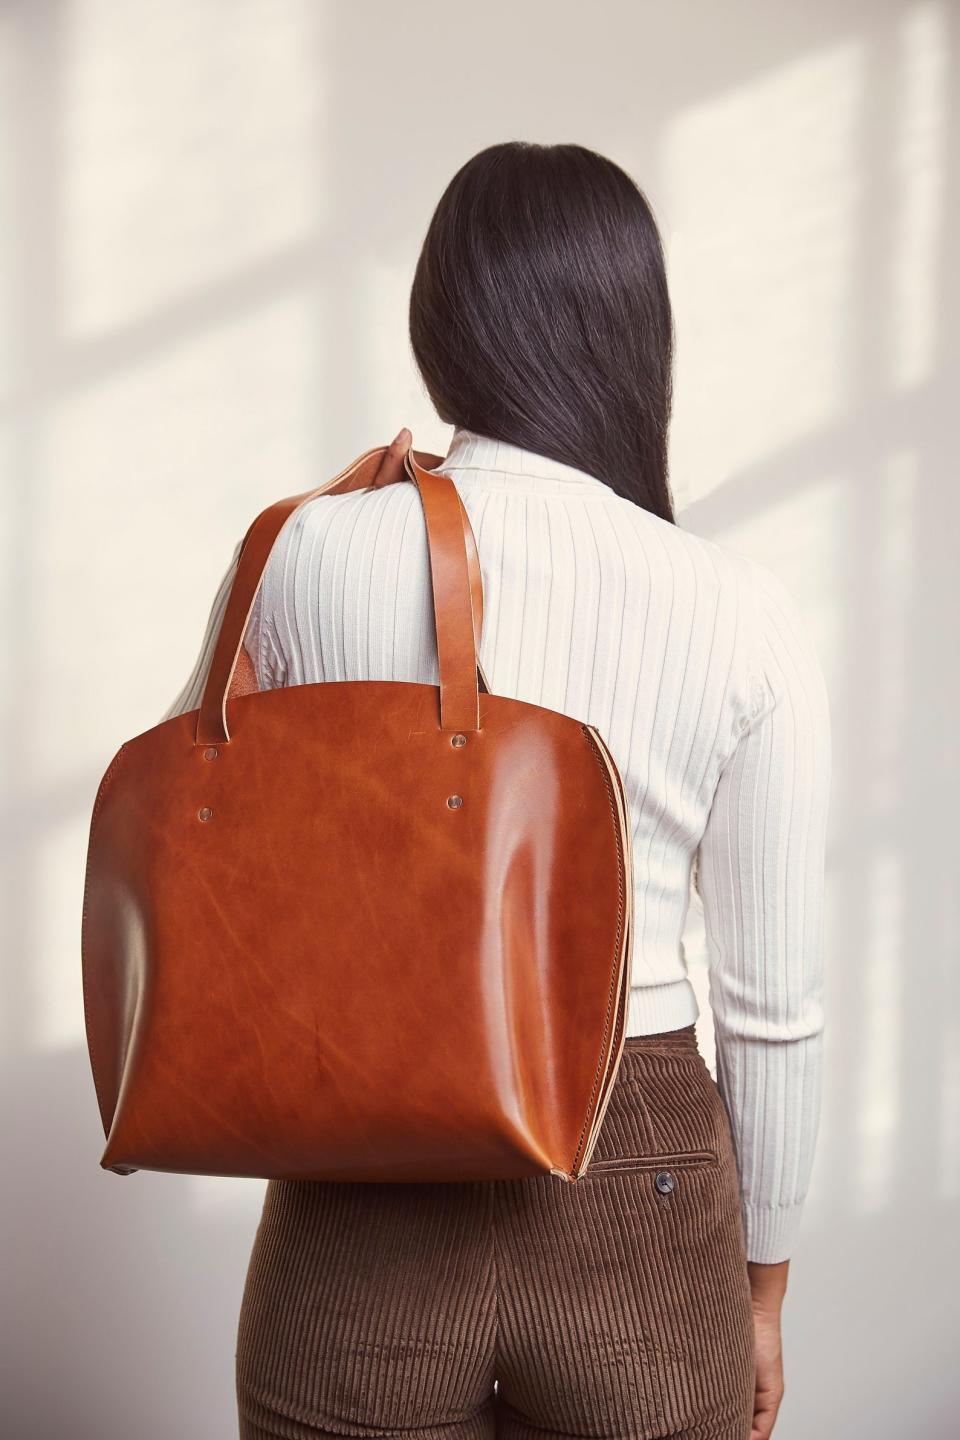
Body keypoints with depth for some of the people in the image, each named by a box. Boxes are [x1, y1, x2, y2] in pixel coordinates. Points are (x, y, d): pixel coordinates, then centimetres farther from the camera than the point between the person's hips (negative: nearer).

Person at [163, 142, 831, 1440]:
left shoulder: (307, 555, -9)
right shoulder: (743, 620, -11)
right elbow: (773, 1004, -4)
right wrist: (761, 1283, 10)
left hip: (362, 1204, 1)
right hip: (640, 1205, 0)